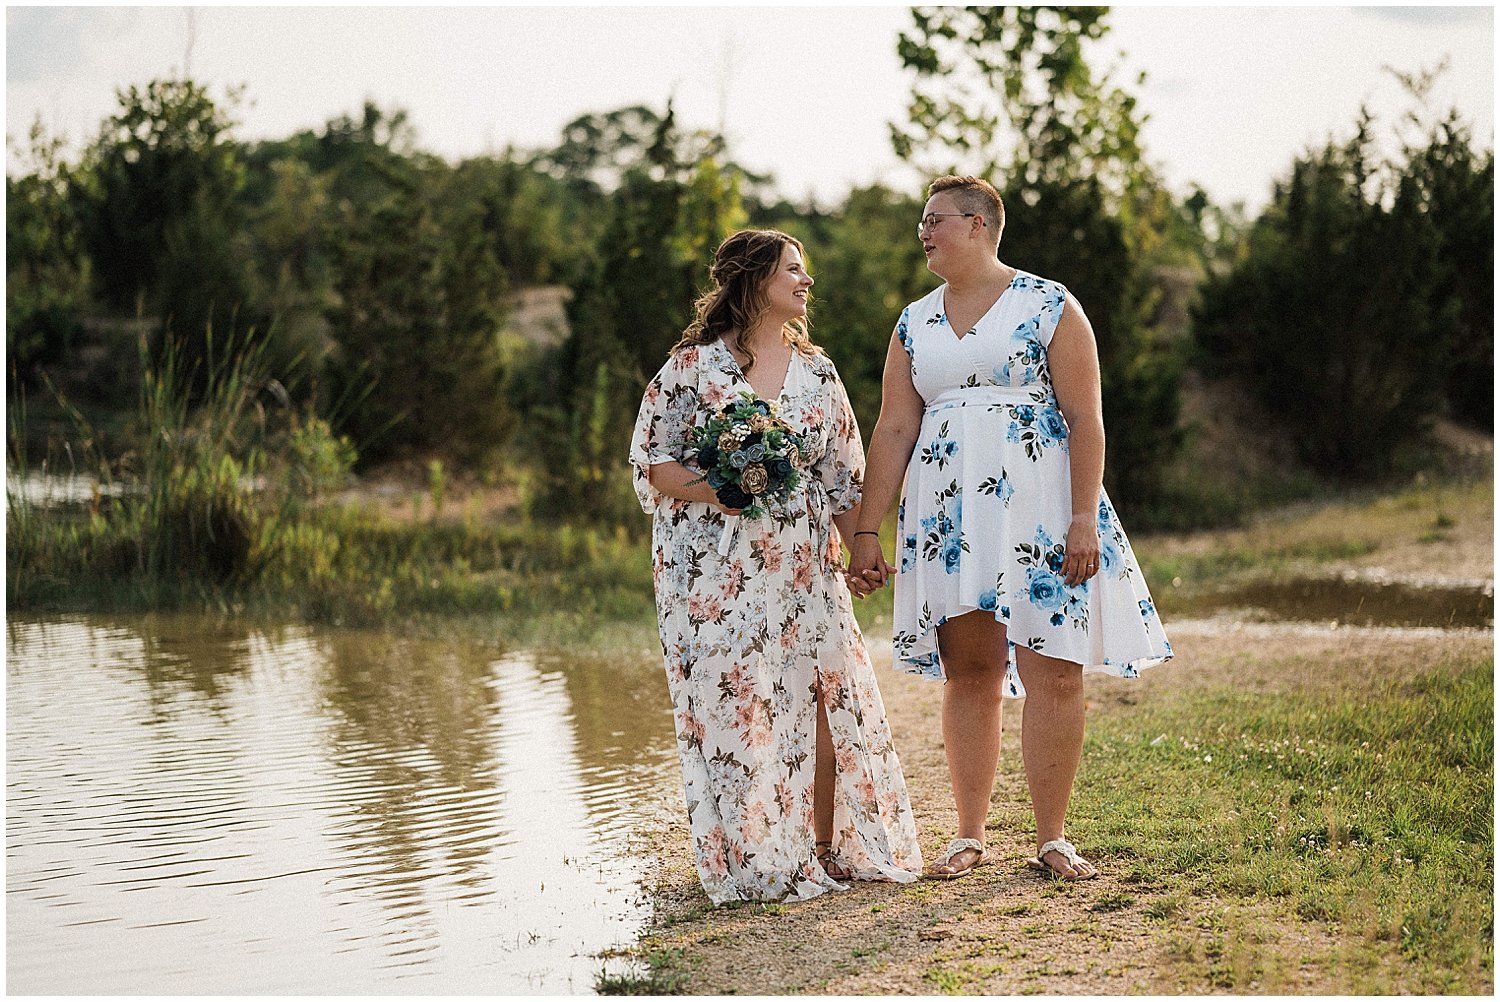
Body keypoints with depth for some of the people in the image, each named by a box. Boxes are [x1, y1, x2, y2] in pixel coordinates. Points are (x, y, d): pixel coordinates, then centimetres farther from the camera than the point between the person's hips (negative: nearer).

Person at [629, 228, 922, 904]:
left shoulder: (817, 372, 12)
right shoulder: (692, 366, -1)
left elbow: (845, 474, 13)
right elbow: (650, 462, -2)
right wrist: (715, 489, -19)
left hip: (802, 564, 4)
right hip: (716, 566, -4)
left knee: (823, 695, -1)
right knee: (732, 703, -4)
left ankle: (827, 848, 12)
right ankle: (753, 862, 6)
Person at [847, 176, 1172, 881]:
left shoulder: (1048, 307, 0)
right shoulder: (915, 323, 13)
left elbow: (1085, 419, -4)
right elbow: (893, 430, 10)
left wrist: (1084, 519, -13)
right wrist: (867, 531, 4)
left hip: (1038, 510, -3)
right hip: (948, 517, 4)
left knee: (1053, 671, -5)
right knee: (968, 674, 4)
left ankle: (1051, 839, 2)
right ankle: (969, 835, 11)